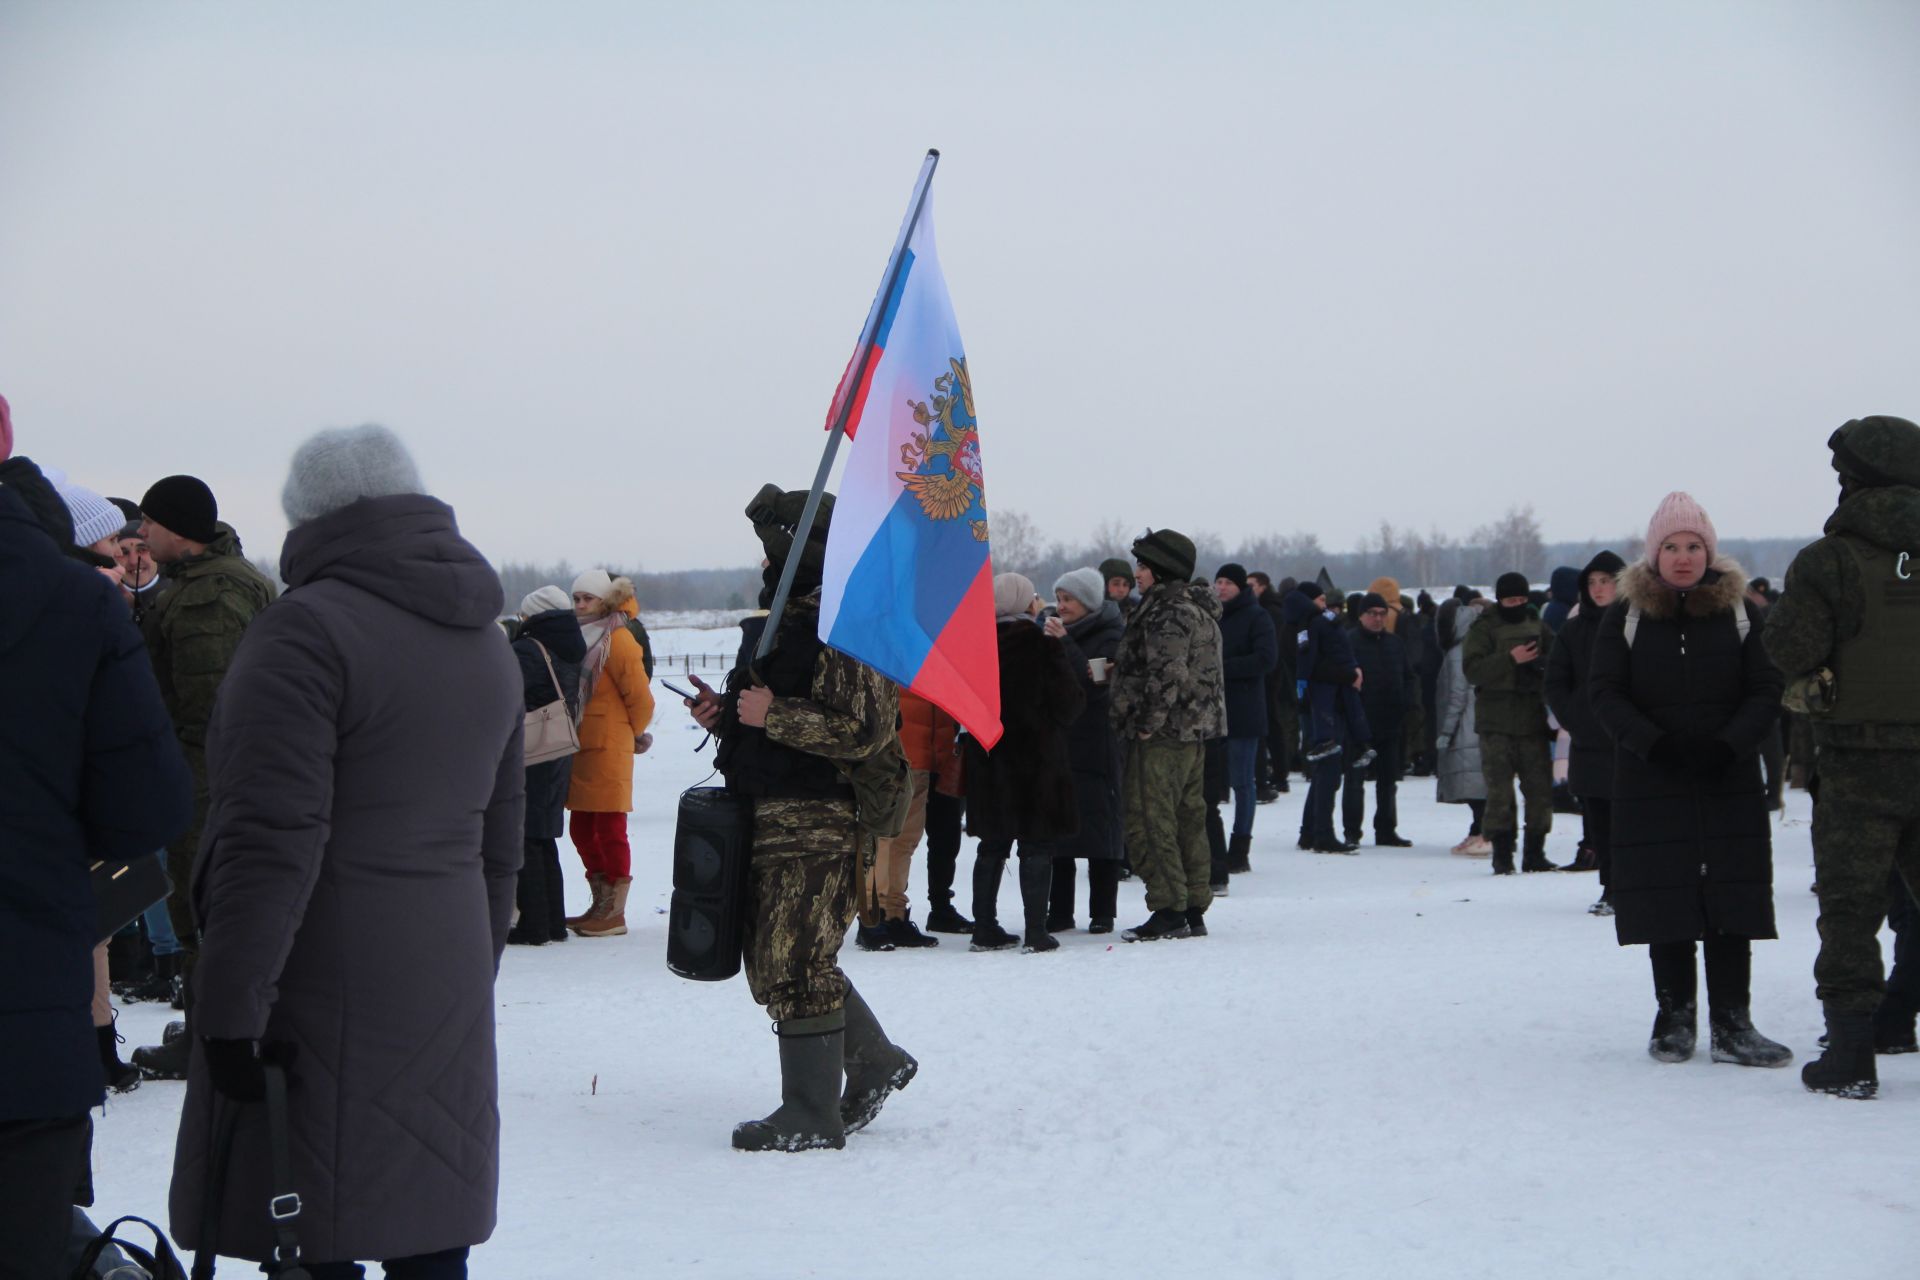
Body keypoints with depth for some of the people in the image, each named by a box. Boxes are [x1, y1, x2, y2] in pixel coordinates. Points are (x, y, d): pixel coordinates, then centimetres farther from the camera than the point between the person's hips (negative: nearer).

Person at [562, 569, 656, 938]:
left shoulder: (617, 639, -10)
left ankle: (615, 913, 2)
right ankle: (601, 904, 23)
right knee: (581, 829, 12)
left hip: (608, 748, -8)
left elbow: (641, 697, -9)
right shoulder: (579, 637, 13)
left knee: (610, 829, -3)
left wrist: (635, 734, 4)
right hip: (579, 747, 8)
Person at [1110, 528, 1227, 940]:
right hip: (1194, 733, 11)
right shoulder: (1200, 610, 17)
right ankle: (1194, 910, 17)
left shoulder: (1168, 612, -16)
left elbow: (1167, 674, -25)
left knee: (1150, 821, -7)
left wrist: (1147, 723, -18)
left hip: (1163, 736, -11)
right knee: (1188, 818, 13)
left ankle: (1168, 910, -7)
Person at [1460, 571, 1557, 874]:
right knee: (1499, 791, -4)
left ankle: (1535, 853, 13)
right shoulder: (1483, 628, -1)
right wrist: (1510, 659, -21)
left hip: (1533, 719, 4)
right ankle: (1502, 854, 1)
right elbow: (1472, 669, -12)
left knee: (1540, 787, 4)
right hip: (1496, 723, -4)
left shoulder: (1536, 625, 13)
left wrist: (1541, 663, -3)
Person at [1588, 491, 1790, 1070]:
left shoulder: (1738, 611, 5)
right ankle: (1675, 1018, 12)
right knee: (1667, 900, 1)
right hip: (1651, 783, 0)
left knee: (1731, 898, -3)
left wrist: (1728, 745, -14)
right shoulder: (1626, 615, 3)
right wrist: (1656, 744, -16)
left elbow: (1766, 690, 3)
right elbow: (1604, 693, -1)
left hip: (1729, 783, 0)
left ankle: (1731, 1024, 0)